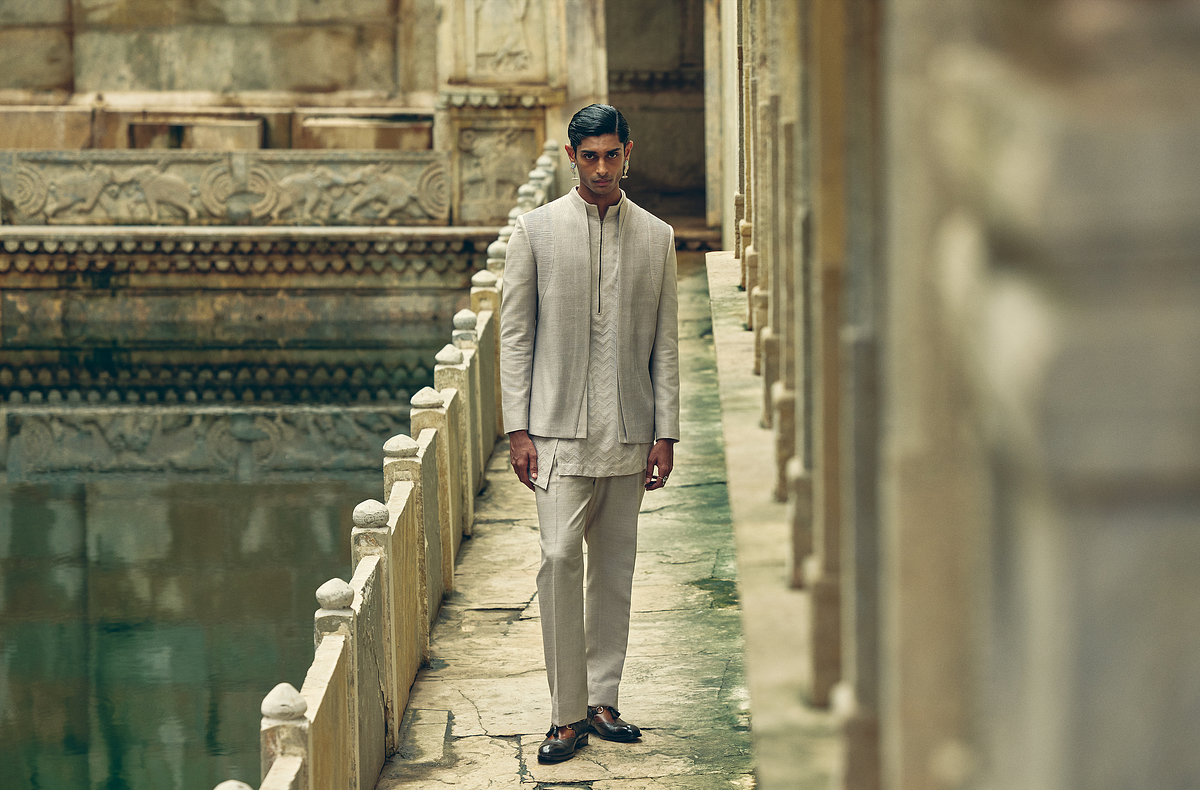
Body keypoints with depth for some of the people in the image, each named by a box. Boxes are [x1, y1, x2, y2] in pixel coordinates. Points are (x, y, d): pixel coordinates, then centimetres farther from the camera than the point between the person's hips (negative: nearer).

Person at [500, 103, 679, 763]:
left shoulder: (656, 237, 8)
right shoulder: (536, 230, 1)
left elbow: (665, 343, 9)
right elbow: (514, 333, 1)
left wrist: (665, 432, 3)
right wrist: (517, 429, -5)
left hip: (628, 433, 3)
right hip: (559, 429, -3)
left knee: (614, 568, 7)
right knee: (560, 558, -12)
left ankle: (602, 701, 16)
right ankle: (567, 713, -7)